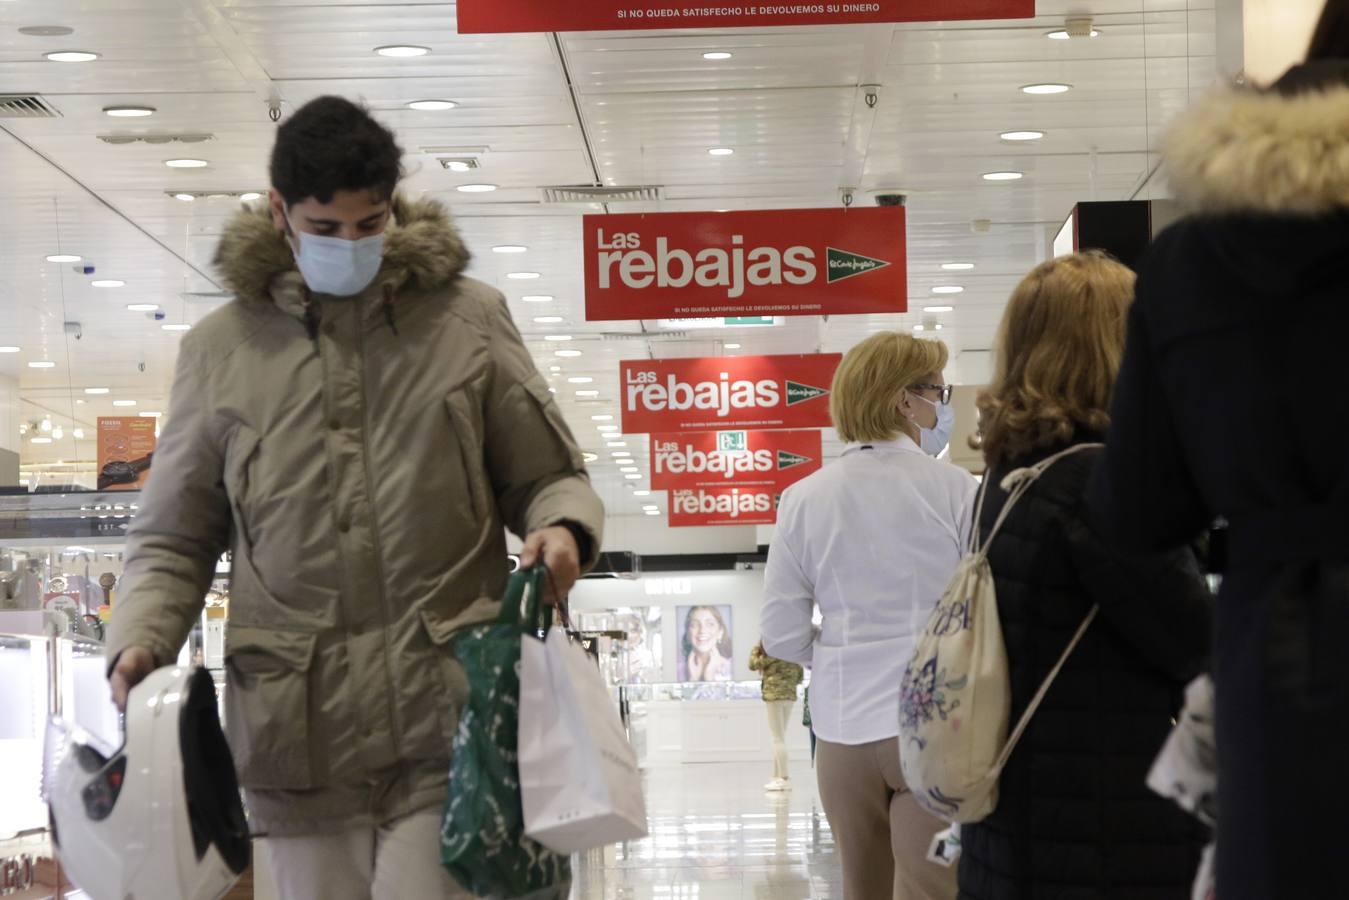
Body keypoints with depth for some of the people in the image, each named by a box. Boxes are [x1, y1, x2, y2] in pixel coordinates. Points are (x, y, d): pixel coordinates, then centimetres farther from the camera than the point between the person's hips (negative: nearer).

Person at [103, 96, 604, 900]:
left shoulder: (469, 320, 6)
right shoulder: (222, 349, 8)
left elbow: (549, 476, 14)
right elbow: (174, 539, 13)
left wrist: (563, 529, -9)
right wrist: (141, 640, -5)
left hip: (448, 714, -1)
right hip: (298, 731, 1)